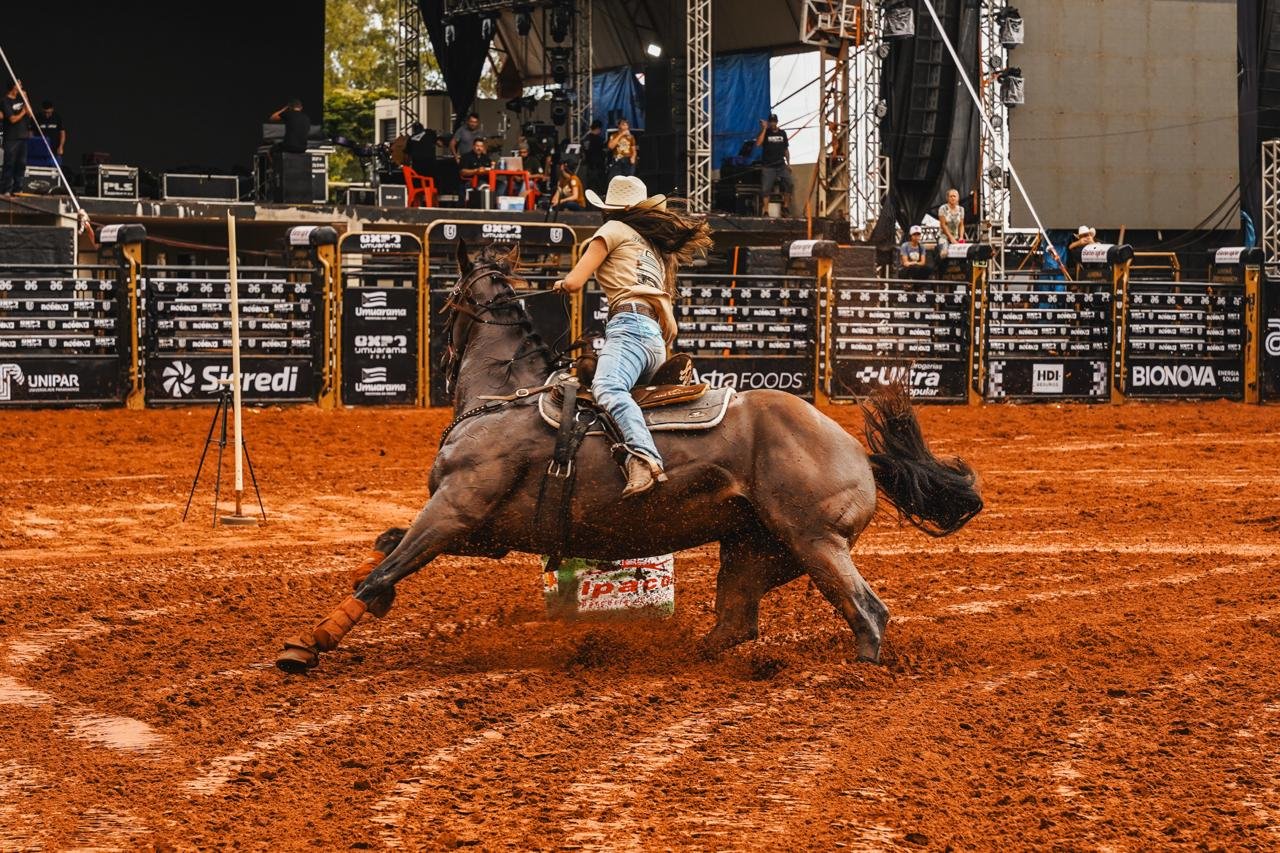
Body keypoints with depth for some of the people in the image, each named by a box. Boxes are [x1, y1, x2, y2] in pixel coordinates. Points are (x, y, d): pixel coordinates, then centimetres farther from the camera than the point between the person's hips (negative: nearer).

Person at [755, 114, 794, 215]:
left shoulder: (782, 133, 12)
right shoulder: (765, 133, 3)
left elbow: (786, 149, 17)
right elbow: (758, 144, -15)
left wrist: (788, 163, 11)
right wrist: (764, 129, -14)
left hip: (781, 165, 2)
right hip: (768, 166, -2)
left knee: (790, 183, -14)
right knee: (765, 189, -6)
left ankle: (786, 206, -4)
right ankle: (765, 210, -2)